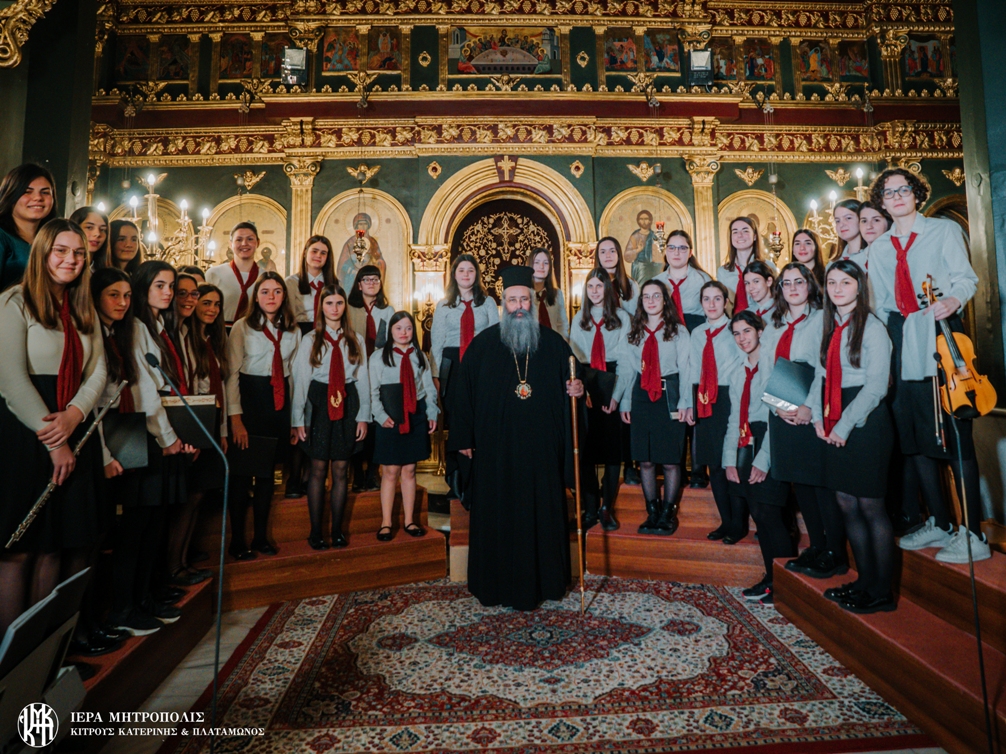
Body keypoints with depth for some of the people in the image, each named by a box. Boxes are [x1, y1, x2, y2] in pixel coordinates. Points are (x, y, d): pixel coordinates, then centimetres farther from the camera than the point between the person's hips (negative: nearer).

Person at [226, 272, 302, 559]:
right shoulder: (242, 327, -3)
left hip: (280, 400, 4)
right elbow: (231, 374, -7)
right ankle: (237, 540, 16)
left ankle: (261, 536, 24)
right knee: (242, 471, 2)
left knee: (268, 470, 11)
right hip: (249, 398, -3)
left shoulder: (293, 330, 8)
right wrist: (235, 418, -13)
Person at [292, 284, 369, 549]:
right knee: (318, 470, 3)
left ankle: (337, 529, 17)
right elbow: (300, 380, 0)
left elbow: (363, 378, 6)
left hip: (348, 405, 2)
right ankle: (315, 532, 14)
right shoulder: (310, 340, 2)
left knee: (341, 471, 6)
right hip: (319, 405, -1)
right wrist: (298, 419, -5)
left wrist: (363, 415, 1)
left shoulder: (355, 340, 7)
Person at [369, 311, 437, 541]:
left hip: (416, 417, 3)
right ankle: (386, 523, 12)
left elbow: (429, 388, 10)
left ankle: (409, 521, 18)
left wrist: (432, 413, 0)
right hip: (390, 418, -2)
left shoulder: (420, 356, 9)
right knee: (390, 472, 1)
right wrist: (381, 416, -14)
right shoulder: (379, 357, 1)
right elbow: (373, 392, -2)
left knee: (409, 471, 9)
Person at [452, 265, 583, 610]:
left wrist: (575, 389, -12)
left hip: (541, 447, 1)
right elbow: (465, 391, 3)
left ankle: (544, 579, 26)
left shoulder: (553, 343, 5)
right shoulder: (483, 343, 1)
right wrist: (465, 438, 1)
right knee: (498, 514, 7)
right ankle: (499, 582, 22)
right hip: (496, 448, -1)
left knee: (543, 511, 10)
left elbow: (569, 382, 13)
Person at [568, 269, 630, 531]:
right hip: (586, 387, 2)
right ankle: (590, 509, 10)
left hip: (612, 384, -2)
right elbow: (574, 357, 8)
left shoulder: (622, 318, 4)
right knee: (587, 449, 1)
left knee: (613, 446, 0)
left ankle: (607, 508, 12)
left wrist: (616, 394, -12)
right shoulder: (578, 320, 13)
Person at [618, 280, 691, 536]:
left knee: (670, 460, 0)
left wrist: (684, 403, -9)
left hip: (669, 396, -3)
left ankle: (668, 513, 13)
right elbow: (627, 370, 11)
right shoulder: (633, 332, 12)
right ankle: (652, 511, 16)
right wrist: (625, 402, 6)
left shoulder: (678, 331, 4)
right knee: (645, 459, 4)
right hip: (641, 397, 3)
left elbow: (685, 369, -1)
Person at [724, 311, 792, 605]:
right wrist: (730, 458, 6)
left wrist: (763, 460, -15)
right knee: (759, 515, 9)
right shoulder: (738, 374, 17)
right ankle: (771, 578, 21)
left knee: (767, 513, -8)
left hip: (768, 446, -7)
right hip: (745, 447, 7)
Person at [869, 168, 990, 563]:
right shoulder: (878, 248, 18)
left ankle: (972, 535, 1)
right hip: (901, 347, 5)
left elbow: (965, 277, -4)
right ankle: (938, 523, 21)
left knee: (955, 435, -8)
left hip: (940, 337, -5)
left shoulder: (944, 230, 6)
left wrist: (953, 299, -26)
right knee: (912, 436, 8)